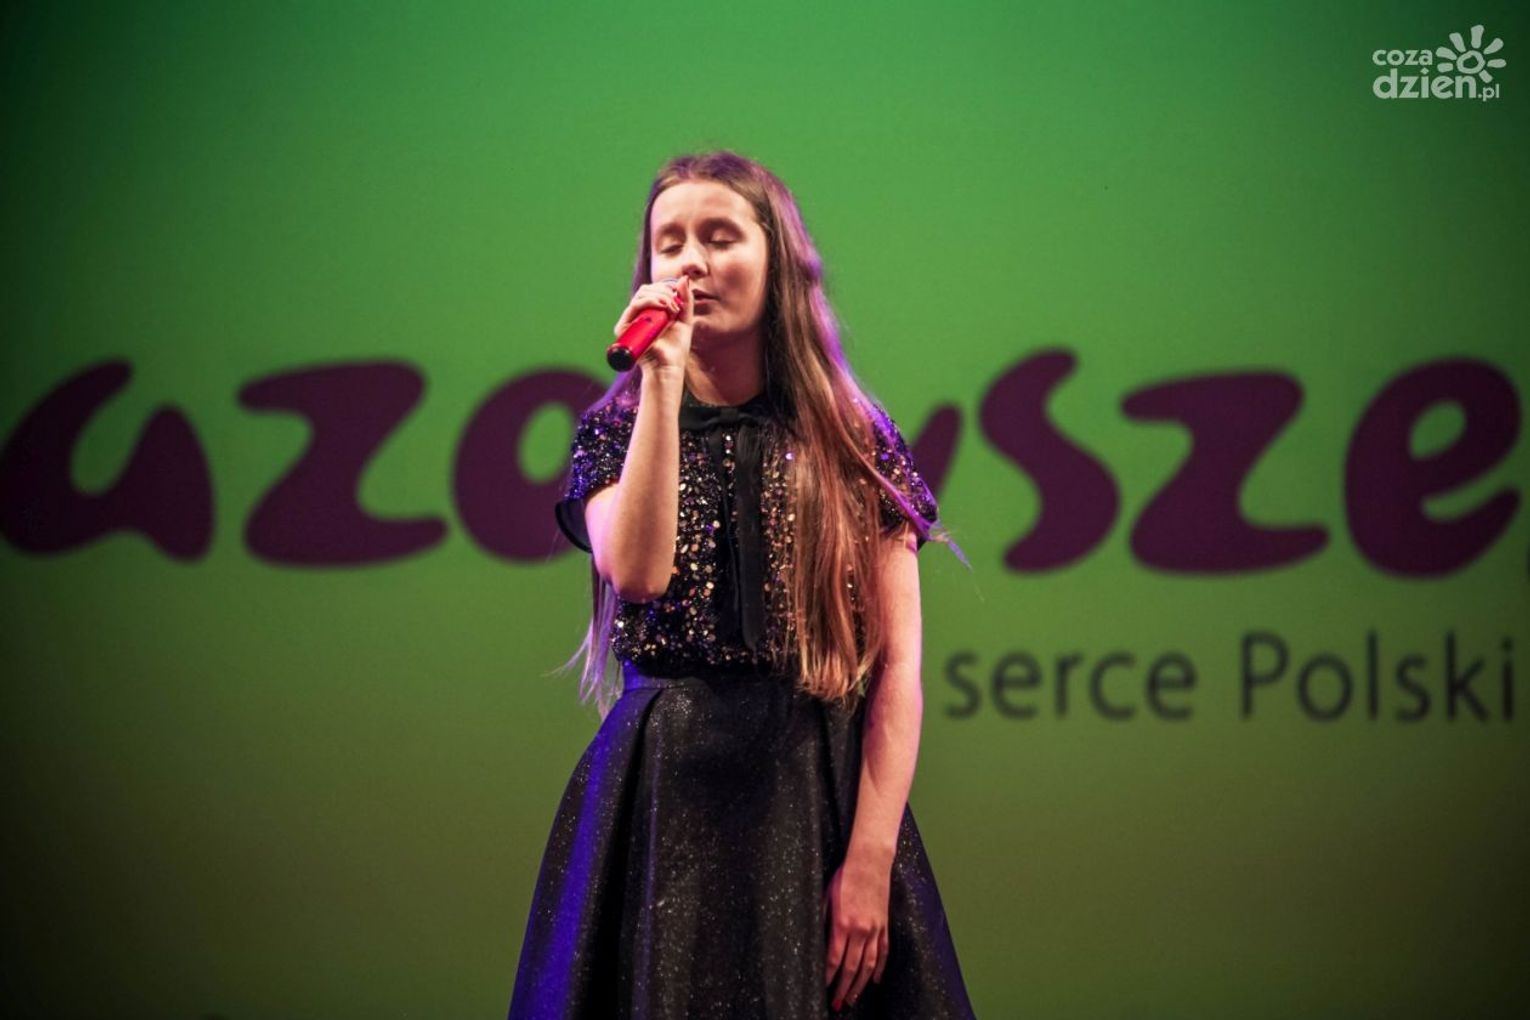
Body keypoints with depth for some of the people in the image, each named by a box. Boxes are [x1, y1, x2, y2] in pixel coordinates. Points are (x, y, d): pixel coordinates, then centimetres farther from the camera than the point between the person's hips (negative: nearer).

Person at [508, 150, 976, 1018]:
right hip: (663, 796, 0)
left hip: (824, 792, 0)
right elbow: (637, 572, -16)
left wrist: (870, 861, -12)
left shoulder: (857, 440, 3)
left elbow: (897, 664, -3)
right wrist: (664, 378, -15)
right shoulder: (613, 430, 5)